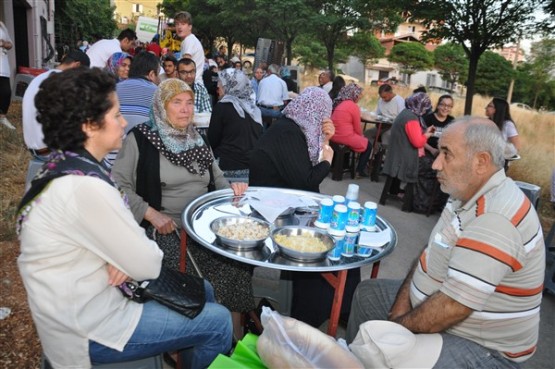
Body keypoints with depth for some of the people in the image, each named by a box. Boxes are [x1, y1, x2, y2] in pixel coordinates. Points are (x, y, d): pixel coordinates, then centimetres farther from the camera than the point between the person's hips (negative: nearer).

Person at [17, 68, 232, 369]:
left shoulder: (69, 165, -1)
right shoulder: (85, 187, -31)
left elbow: (116, 235, 8)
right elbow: (148, 265, -25)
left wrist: (124, 257, -13)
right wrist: (143, 254, -3)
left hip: (84, 298, 9)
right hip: (88, 328, -8)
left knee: (202, 291, 16)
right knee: (218, 322, -2)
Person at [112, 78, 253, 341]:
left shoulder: (196, 139, 17)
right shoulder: (140, 139, -1)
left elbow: (217, 178, 21)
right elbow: (119, 185, -8)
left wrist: (231, 188, -2)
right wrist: (151, 214, -18)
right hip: (165, 228, -4)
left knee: (234, 260, -19)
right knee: (191, 277, -27)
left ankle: (236, 337, -4)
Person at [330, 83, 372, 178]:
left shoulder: (338, 103, 11)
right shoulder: (354, 106, -12)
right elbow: (357, 129, -7)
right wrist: (362, 137, 14)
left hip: (334, 136, 8)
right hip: (345, 137, -8)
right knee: (368, 145, 15)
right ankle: (359, 171, 14)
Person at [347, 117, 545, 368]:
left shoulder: (494, 218, -31)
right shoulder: (468, 193, 0)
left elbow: (452, 308, -32)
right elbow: (431, 254, 6)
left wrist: (395, 328, -17)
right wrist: (401, 306, -4)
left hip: (481, 347, -9)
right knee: (367, 293, 16)